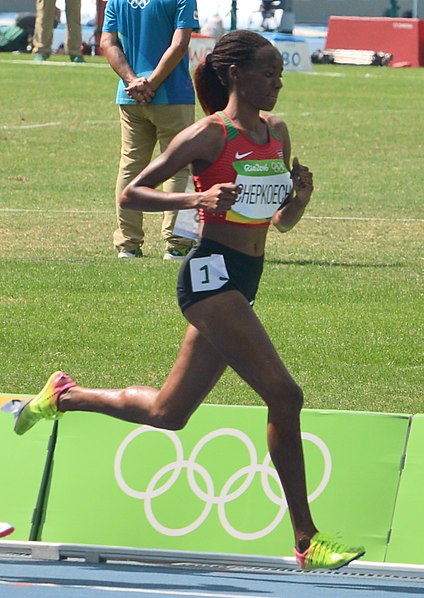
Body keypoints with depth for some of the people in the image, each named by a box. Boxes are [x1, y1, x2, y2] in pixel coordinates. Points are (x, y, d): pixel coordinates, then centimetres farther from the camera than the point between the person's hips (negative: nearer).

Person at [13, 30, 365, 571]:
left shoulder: (277, 132, 12)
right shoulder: (208, 136, -9)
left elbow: (282, 221, 20)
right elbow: (130, 194, -7)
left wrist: (301, 193, -2)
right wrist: (196, 199, -21)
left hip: (242, 282, 9)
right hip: (212, 273, -9)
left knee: (167, 413, 16)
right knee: (283, 395, -17)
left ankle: (66, 396, 38)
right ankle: (305, 541, -13)